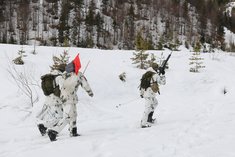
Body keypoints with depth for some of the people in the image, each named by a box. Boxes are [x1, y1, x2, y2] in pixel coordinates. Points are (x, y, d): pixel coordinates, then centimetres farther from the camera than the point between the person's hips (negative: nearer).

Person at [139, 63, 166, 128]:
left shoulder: (145, 74, 14)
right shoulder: (155, 75, -7)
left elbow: (142, 84, 18)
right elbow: (163, 82, -1)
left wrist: (141, 93, 23)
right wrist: (163, 75, 10)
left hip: (144, 92, 9)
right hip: (150, 94, -9)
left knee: (155, 103, 26)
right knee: (148, 108, -9)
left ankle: (149, 118, 24)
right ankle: (143, 123, -11)